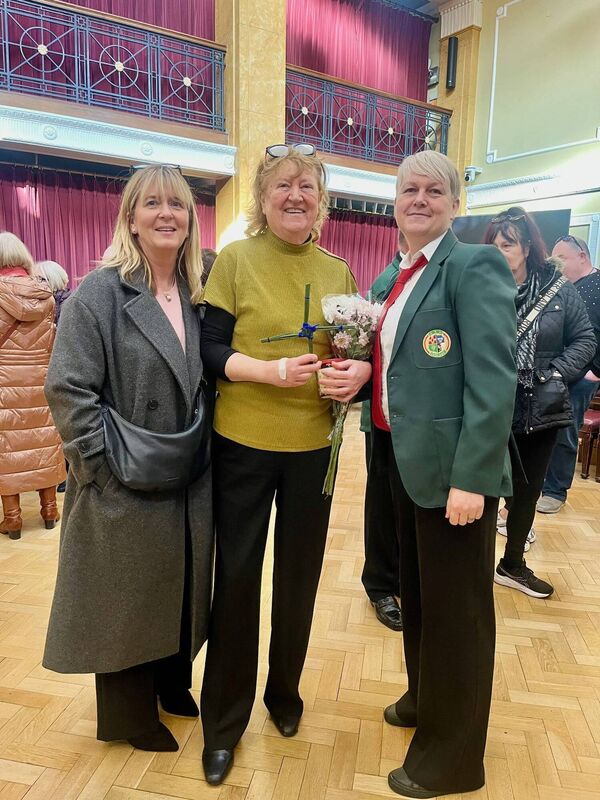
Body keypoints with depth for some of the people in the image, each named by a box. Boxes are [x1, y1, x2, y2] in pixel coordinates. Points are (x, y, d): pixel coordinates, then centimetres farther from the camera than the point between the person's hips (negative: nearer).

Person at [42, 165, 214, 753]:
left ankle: (172, 686, 45)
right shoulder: (99, 292, -10)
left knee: (182, 588, 19)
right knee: (128, 597, 12)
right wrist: (108, 468, -16)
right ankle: (128, 713, 37)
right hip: (126, 488, -5)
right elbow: (68, 390, -14)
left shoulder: (198, 295, 5)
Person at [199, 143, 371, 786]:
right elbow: (210, 349, -7)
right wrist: (270, 371, -24)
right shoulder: (235, 259, -4)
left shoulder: (338, 271, 7)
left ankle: (284, 692, 42)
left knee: (298, 574, 15)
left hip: (313, 444, 3)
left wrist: (360, 370, -12)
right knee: (236, 576, 8)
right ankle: (224, 721, 31)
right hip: (242, 443, -3)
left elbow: (358, 348, 10)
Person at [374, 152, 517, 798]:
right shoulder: (397, 277, 13)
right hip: (402, 456, 8)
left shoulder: (474, 266, -12)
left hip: (451, 466, -8)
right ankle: (424, 697, 47)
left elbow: (493, 378, -20)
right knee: (416, 588, 23)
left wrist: (471, 478, -23)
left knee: (455, 605, 8)